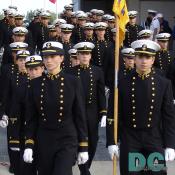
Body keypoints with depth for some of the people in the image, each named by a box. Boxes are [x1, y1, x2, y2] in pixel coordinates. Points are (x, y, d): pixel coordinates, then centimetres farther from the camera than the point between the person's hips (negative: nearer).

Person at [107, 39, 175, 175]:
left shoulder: (164, 84, 0)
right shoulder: (123, 83, -2)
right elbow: (113, 115, 0)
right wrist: (111, 142, -4)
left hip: (155, 140, 0)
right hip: (129, 140, 0)